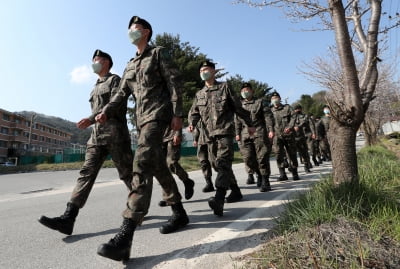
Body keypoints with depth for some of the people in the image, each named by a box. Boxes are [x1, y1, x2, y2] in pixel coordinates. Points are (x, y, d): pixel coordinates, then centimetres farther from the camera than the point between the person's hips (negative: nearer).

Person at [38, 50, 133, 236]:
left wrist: (91, 119, -21)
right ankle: (68, 218, -8)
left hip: (114, 134, -7)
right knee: (86, 173, -4)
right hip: (96, 136, 7)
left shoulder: (115, 80, 3)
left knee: (126, 172, -1)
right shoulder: (96, 87, 27)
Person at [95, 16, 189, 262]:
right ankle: (179, 213, 22)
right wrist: (106, 112, 3)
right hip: (142, 118, 8)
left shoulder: (158, 53, 8)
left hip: (158, 113, -8)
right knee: (158, 166, 8)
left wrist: (177, 114, -14)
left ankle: (125, 235, -27)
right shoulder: (130, 65, 27)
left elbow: (174, 83, -3)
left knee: (143, 163, -23)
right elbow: (122, 93, 19)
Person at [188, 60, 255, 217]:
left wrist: (249, 125, 12)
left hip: (225, 131, -5)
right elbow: (194, 112, 11)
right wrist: (192, 124, -11)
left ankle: (219, 200, -28)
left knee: (223, 163, -19)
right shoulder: (199, 94, 18)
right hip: (210, 135, 6)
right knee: (217, 165, 9)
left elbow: (238, 107, 8)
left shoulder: (224, 87, 6)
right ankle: (235, 192, 26)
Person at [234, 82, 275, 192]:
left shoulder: (260, 102, 9)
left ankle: (265, 182, 5)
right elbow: (237, 120, 17)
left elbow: (268, 116, 2)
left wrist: (271, 130, -9)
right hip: (245, 135, 4)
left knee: (262, 158, -5)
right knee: (248, 158, 0)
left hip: (259, 133, -3)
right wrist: (237, 133, 7)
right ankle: (260, 173, 24)